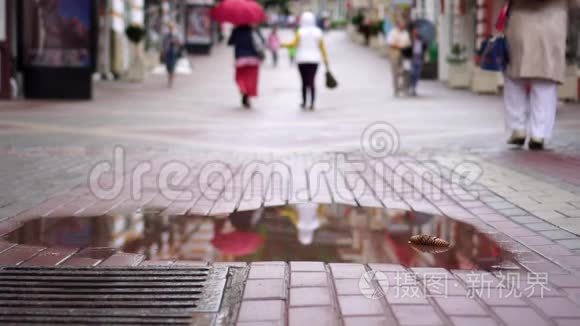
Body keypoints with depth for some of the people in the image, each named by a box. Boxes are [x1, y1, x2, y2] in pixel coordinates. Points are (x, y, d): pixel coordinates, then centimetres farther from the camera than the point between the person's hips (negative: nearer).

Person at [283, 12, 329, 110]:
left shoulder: (300, 32, -6)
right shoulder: (318, 32, 2)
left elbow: (294, 43, -16)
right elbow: (322, 47, 2)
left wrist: (284, 45, -4)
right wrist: (325, 59, 8)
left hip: (302, 60, -1)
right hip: (314, 60, 1)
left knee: (304, 82, 10)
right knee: (312, 82, 0)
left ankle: (304, 102, 16)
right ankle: (312, 104, -10)